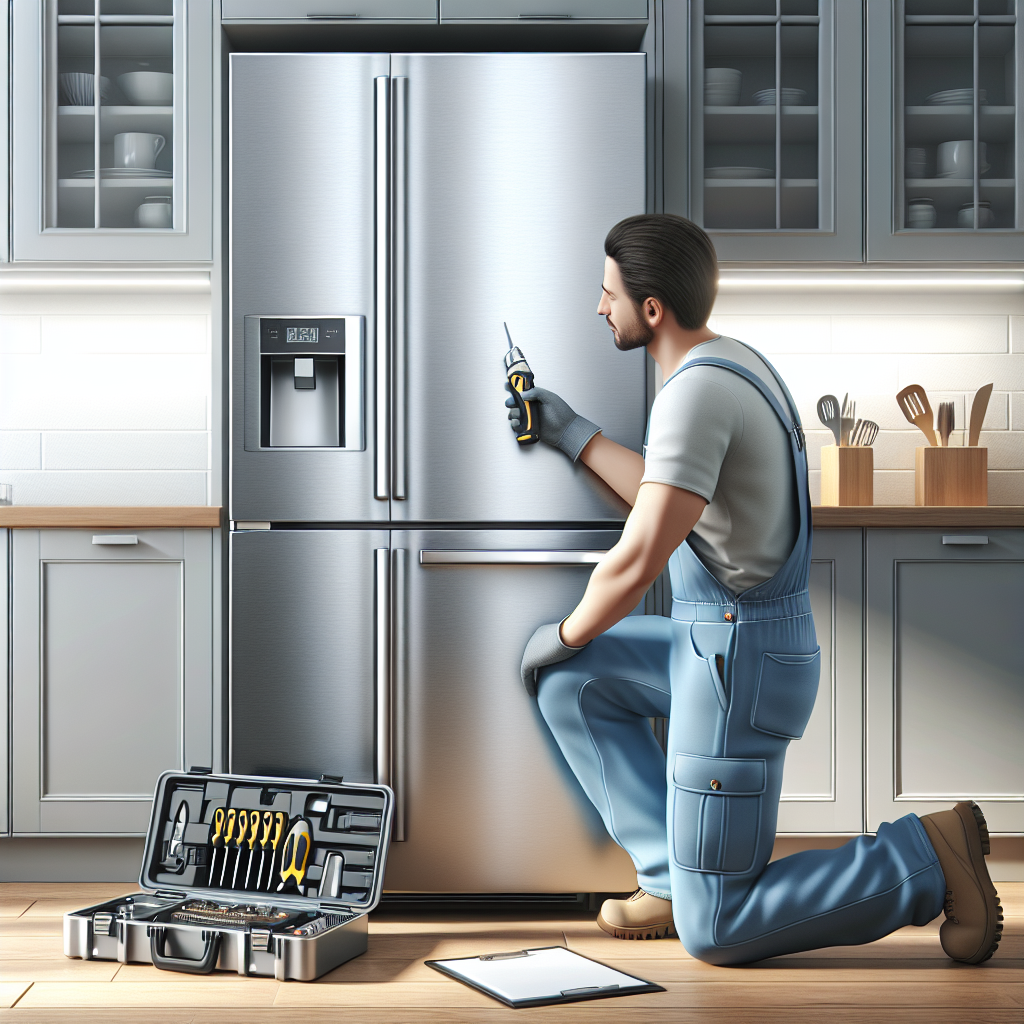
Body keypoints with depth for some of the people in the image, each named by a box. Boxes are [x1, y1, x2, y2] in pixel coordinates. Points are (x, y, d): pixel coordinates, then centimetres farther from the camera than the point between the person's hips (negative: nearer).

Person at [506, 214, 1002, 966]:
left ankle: (929, 857, -1)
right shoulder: (736, 360, 10)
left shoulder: (697, 389, -22)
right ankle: (675, 878, 14)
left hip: (738, 660, -10)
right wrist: (574, 435, 26)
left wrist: (565, 635, -6)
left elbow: (637, 560, -25)